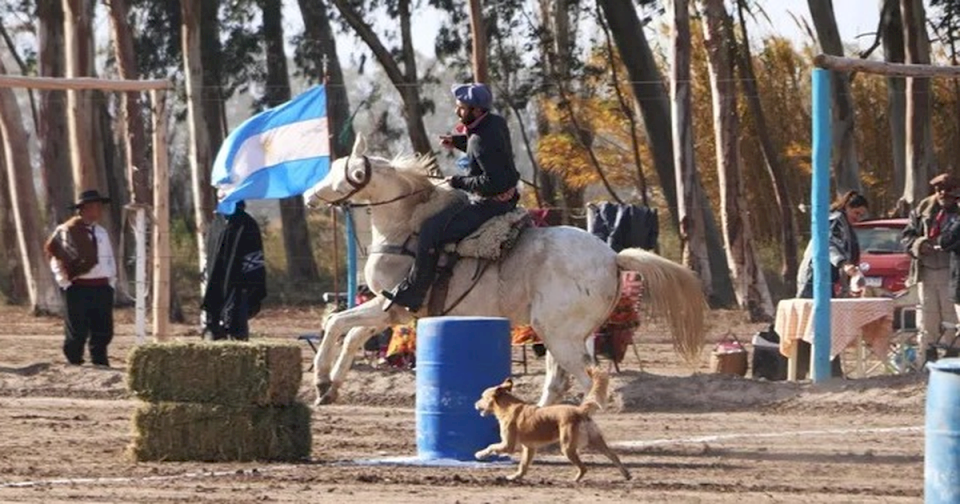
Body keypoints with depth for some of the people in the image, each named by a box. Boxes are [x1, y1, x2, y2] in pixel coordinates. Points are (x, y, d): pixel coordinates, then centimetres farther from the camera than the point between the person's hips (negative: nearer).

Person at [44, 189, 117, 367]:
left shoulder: (101, 232, 16)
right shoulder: (67, 232, -6)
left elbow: (110, 259, 22)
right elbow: (54, 255, -5)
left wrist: (111, 282, 11)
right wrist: (65, 282, -10)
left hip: (102, 287, 6)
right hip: (78, 288, -6)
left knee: (103, 332, 5)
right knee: (77, 333, -2)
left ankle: (100, 365, 14)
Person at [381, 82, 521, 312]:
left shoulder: (482, 140, -26)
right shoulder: (496, 122, 5)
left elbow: (492, 181, -31)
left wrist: (459, 182, -19)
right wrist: (457, 142, 13)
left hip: (489, 204, -11)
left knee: (431, 232, -14)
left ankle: (409, 295, -11)